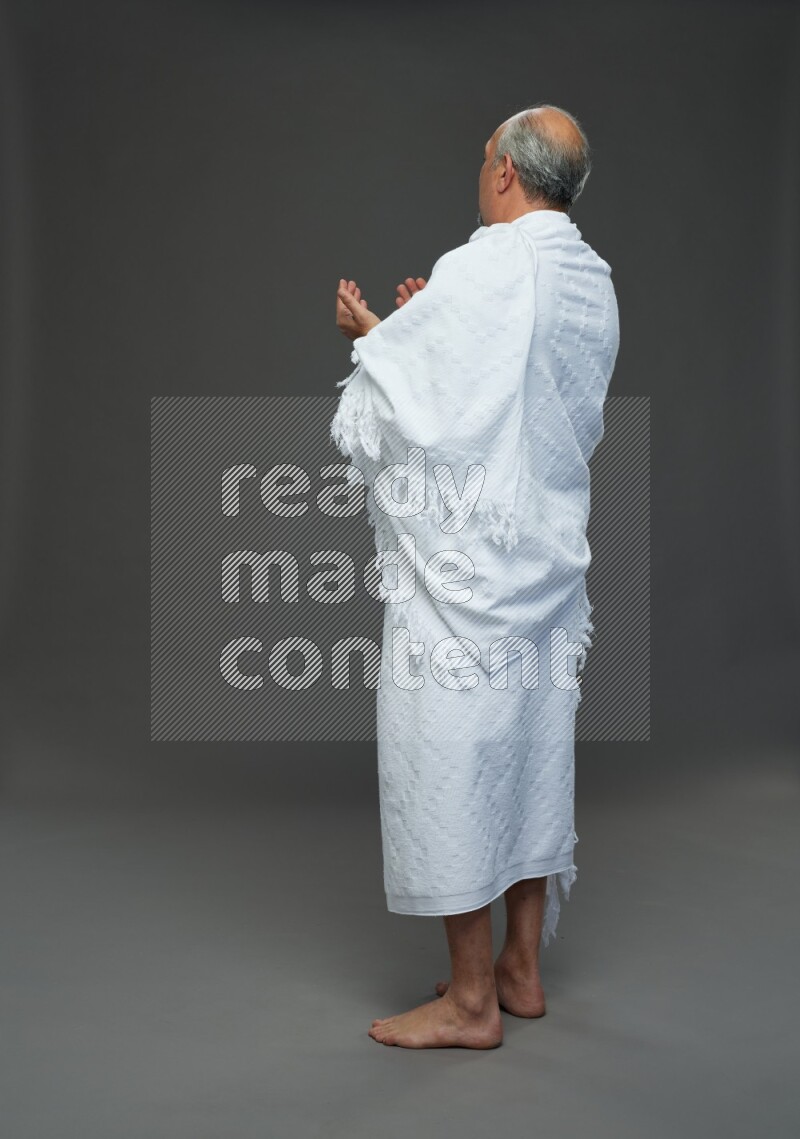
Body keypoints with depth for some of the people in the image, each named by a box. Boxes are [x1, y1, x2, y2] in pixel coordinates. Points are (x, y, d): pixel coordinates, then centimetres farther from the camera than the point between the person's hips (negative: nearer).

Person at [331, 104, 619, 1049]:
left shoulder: (477, 272, -16)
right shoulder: (593, 282, 9)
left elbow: (368, 428, -15)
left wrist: (370, 336, 5)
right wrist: (417, 328, 20)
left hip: (461, 574, -8)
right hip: (550, 564, 8)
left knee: (453, 769, 2)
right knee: (534, 763, 14)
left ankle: (471, 1000, 13)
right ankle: (521, 970, 28)